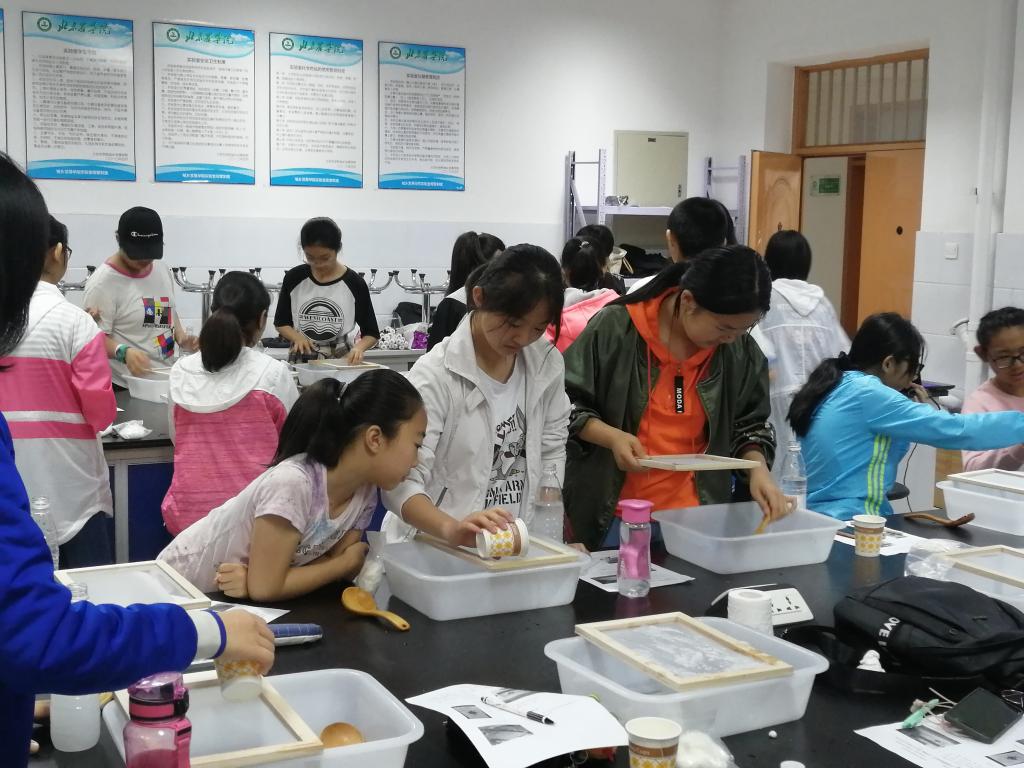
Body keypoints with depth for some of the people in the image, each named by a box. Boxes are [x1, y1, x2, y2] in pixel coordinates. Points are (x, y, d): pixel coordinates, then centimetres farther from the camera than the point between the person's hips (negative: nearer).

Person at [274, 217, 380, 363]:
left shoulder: (354, 284, -5)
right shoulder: (294, 278, 0)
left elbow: (371, 333, 1)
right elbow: (281, 322, 11)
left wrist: (359, 347, -21)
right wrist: (297, 337, -10)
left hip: (342, 361, -2)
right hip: (301, 361, 2)